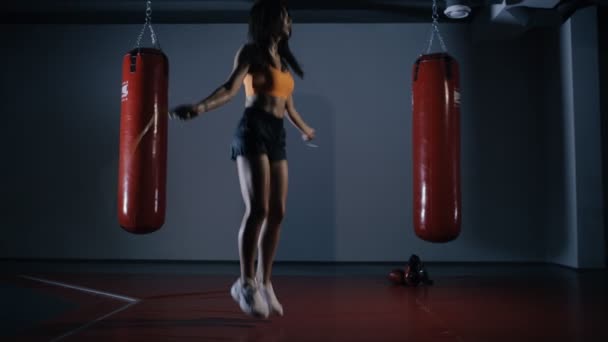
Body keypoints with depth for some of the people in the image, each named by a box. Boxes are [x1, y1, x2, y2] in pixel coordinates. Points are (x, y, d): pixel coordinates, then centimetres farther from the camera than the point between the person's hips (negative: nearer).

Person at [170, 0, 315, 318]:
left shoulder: (283, 59, 22)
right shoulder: (251, 51, 3)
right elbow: (230, 88, -11)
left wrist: (305, 130, 45)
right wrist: (201, 106, -29)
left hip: (277, 135, 7)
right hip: (253, 130, -7)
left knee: (277, 212, 1)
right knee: (257, 209, -16)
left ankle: (264, 282, 10)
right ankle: (246, 282, -5)